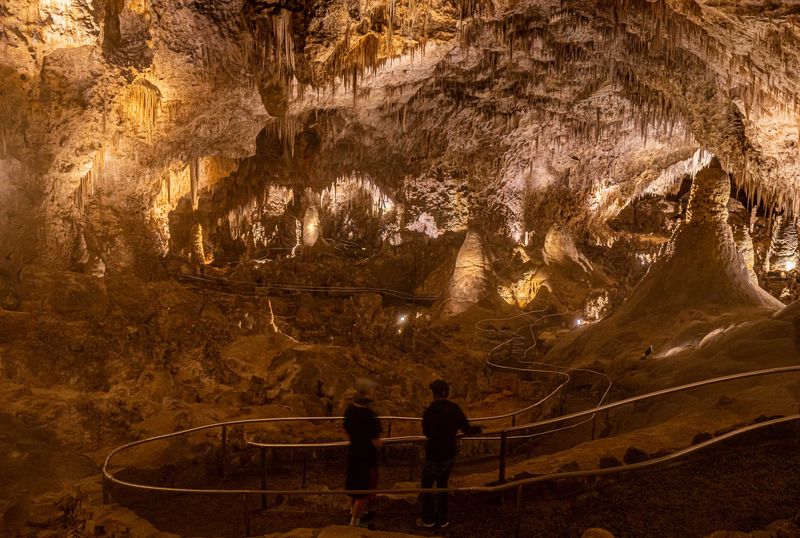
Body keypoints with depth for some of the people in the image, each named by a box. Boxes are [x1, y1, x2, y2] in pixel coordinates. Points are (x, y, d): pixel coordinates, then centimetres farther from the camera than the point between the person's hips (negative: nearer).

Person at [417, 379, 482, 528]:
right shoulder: (455, 409, -7)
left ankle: (428, 519, 23)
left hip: (433, 455, -5)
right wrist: (478, 428, 20)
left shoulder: (430, 411, -23)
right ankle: (442, 519, 28)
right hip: (449, 454, 5)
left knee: (427, 487, 13)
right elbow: (467, 429, -1)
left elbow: (426, 432, -14)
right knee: (442, 486, 20)